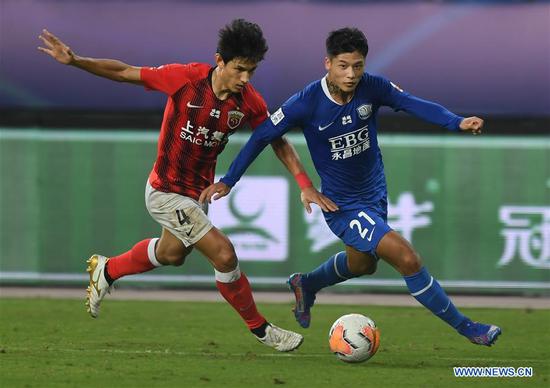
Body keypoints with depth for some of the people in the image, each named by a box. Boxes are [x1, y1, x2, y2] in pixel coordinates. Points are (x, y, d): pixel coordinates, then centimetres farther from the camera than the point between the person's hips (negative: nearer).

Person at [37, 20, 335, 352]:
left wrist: (305, 185, -7)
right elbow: (124, 73, -16)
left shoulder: (249, 102, -12)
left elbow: (279, 141, 2)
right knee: (224, 255, -13)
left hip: (198, 191, 7)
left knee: (172, 254, 30)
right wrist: (74, 60, -24)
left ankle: (106, 270, 54)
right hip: (167, 192, -7)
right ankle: (260, 328, 5)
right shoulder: (186, 78, -24)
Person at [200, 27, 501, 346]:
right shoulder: (307, 103, -22)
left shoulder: (371, 87, -13)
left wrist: (457, 122, -40)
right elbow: (263, 136, -12)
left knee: (362, 264, 31)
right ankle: (465, 327, -4)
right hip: (344, 206, -6)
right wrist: (228, 181, -8)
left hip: (375, 193, 6)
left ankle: (305, 285, 58)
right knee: (408, 260, -18)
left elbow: (414, 104, -22)